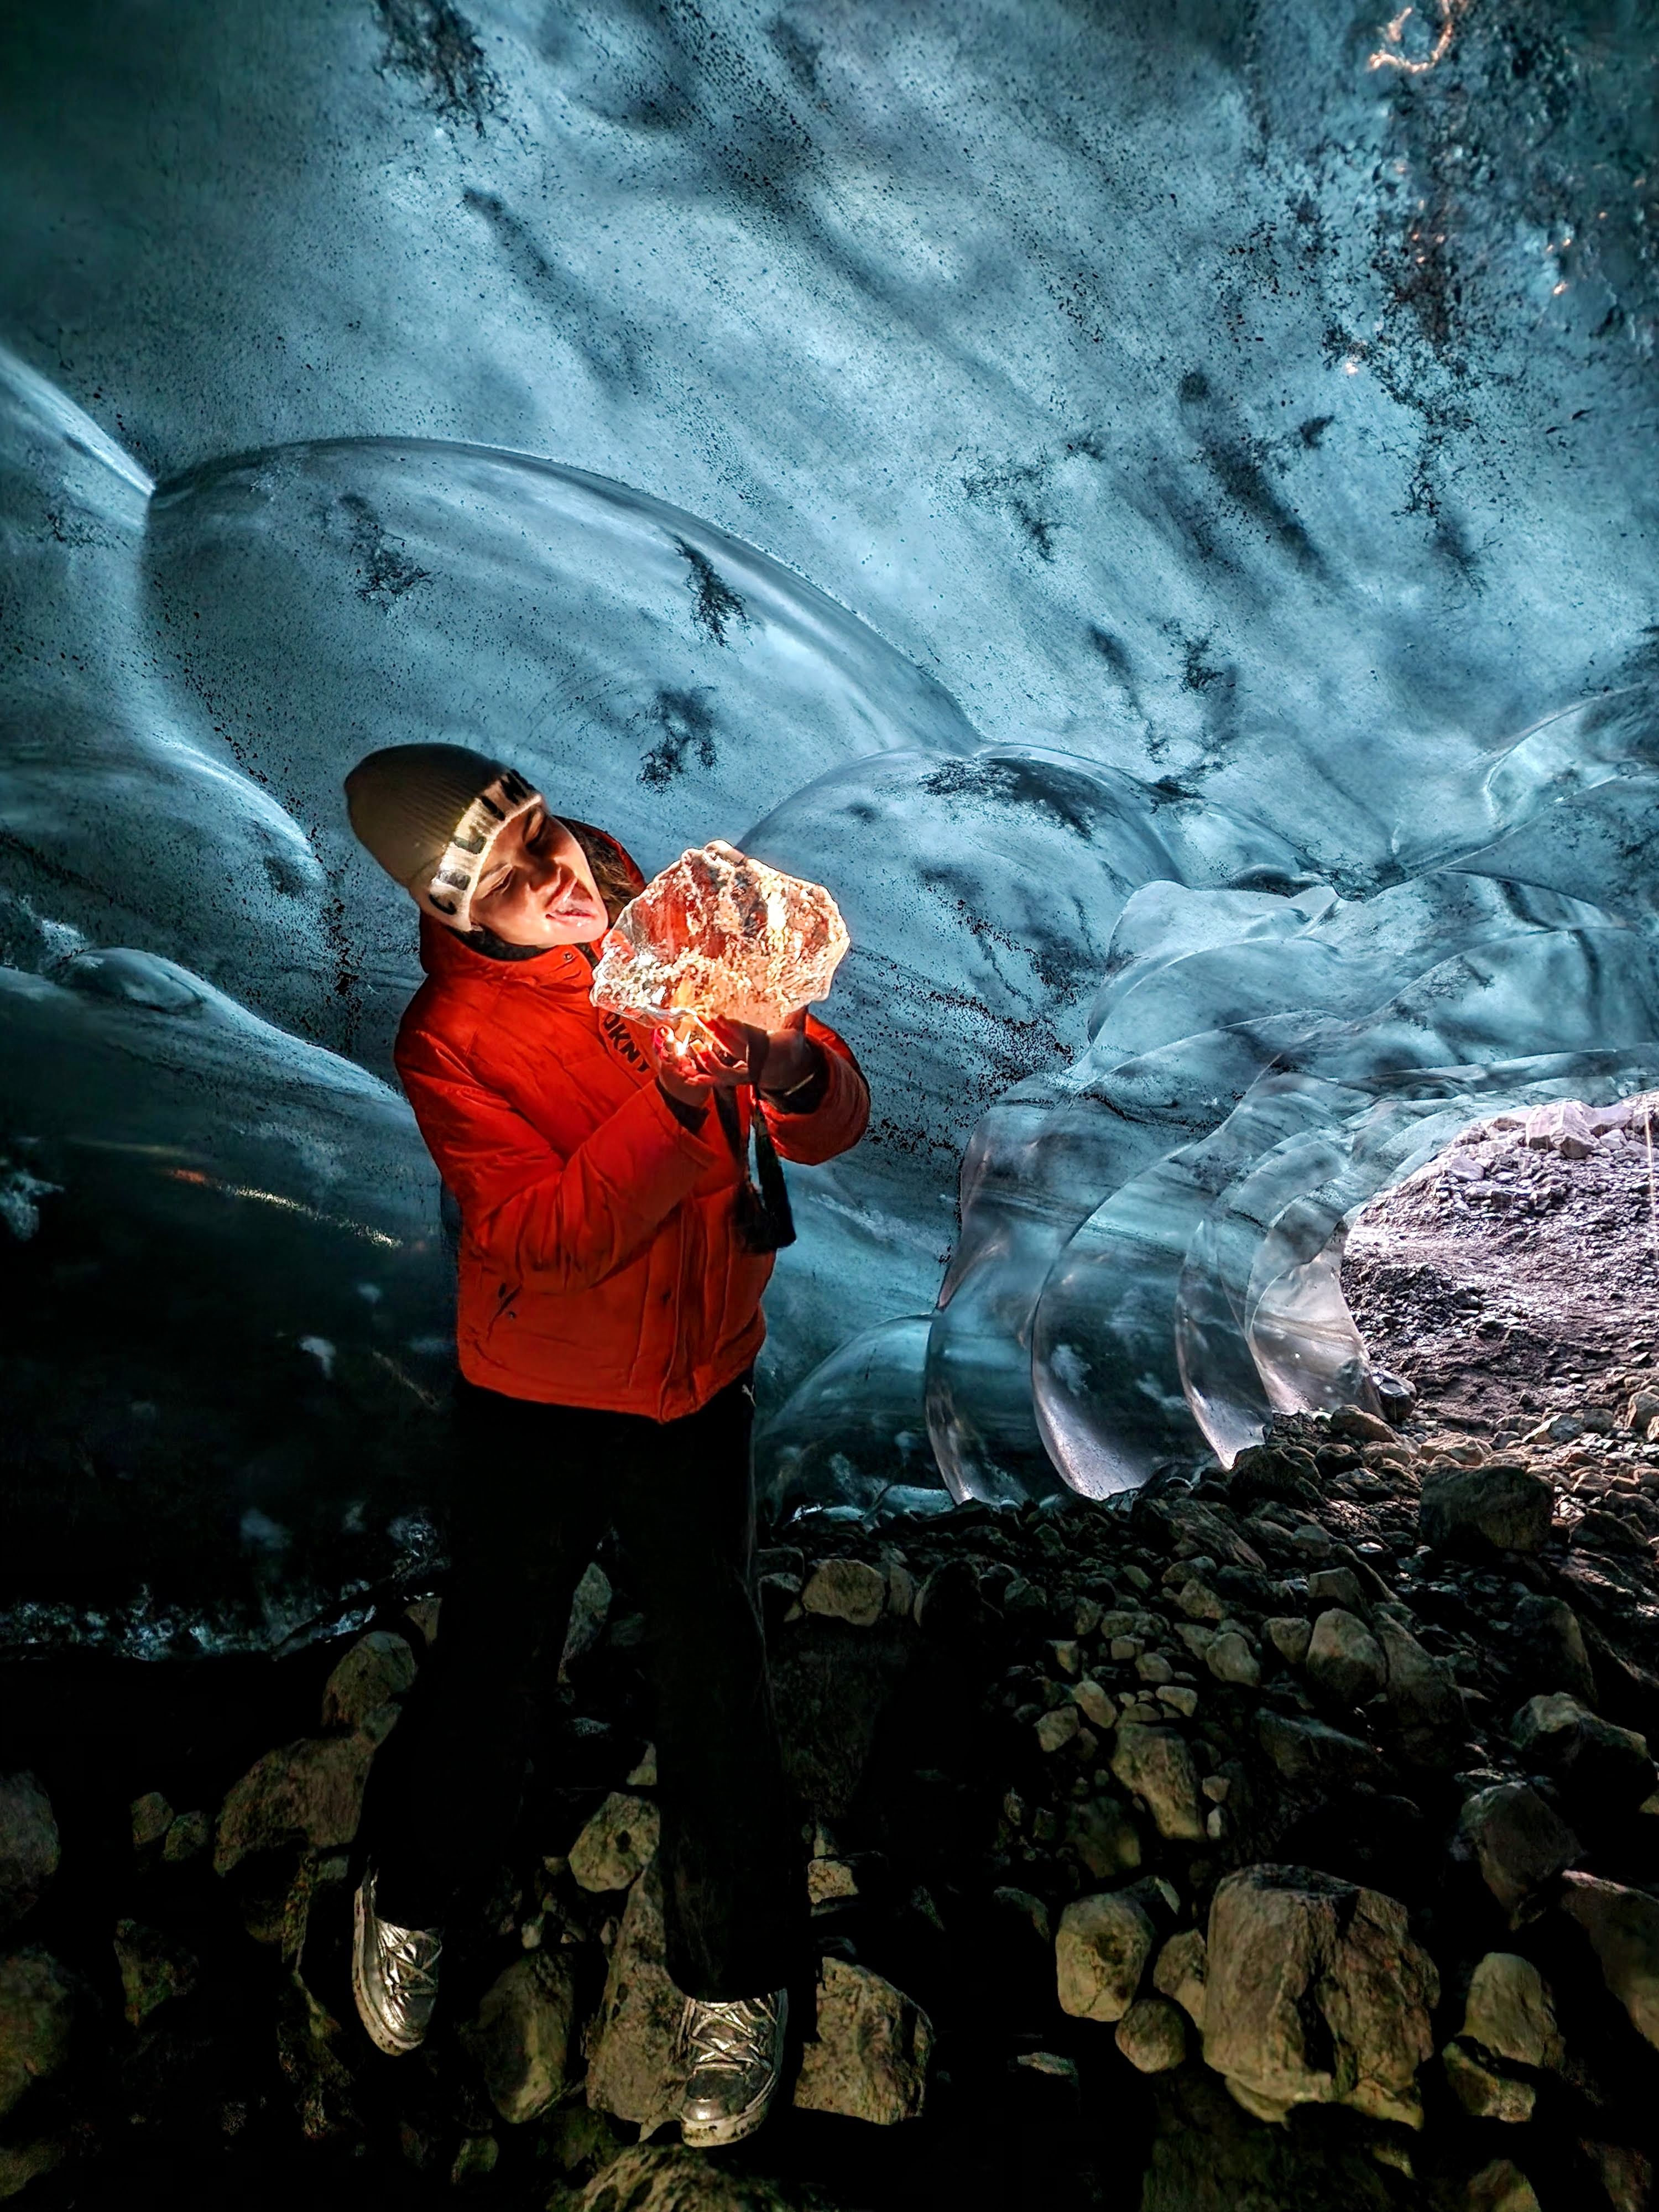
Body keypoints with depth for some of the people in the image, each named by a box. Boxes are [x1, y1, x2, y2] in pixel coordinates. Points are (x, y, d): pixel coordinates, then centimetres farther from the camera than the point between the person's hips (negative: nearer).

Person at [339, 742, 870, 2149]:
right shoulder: (446, 1038, -16)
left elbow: (834, 1124, -12)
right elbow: (549, 1234, -26)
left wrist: (788, 1066, -35)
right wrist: (674, 1100, -40)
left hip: (703, 1386, 2)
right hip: (534, 1402, -1)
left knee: (714, 1690, 11)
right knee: (492, 1676, 16)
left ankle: (734, 1980, 37)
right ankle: (413, 1899, 49)